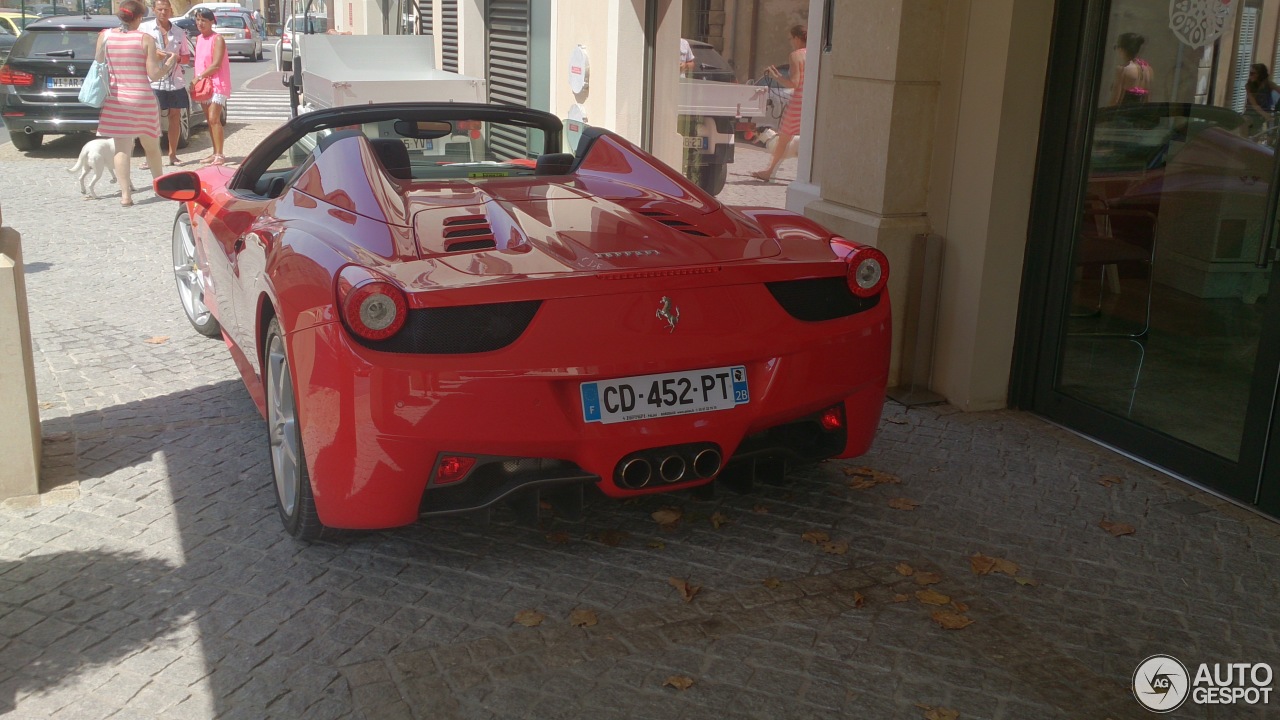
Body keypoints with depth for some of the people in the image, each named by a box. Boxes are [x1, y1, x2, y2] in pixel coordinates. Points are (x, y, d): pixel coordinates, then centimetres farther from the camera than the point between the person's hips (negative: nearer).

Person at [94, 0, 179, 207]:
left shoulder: (105, 36, -1)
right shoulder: (146, 39, -9)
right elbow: (154, 74, -10)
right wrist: (170, 61, 7)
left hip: (116, 99, 1)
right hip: (143, 98, -1)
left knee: (122, 148, 2)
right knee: (151, 146, 15)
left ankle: (125, 194, -7)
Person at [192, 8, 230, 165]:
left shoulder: (217, 39, -9)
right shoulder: (199, 39, 14)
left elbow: (216, 65, -17)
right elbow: (197, 61, 19)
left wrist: (199, 77, -16)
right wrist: (196, 80, 6)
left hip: (217, 84, -8)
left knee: (214, 119, -15)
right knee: (210, 120, 8)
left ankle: (219, 155, -15)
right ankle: (215, 153, 14)